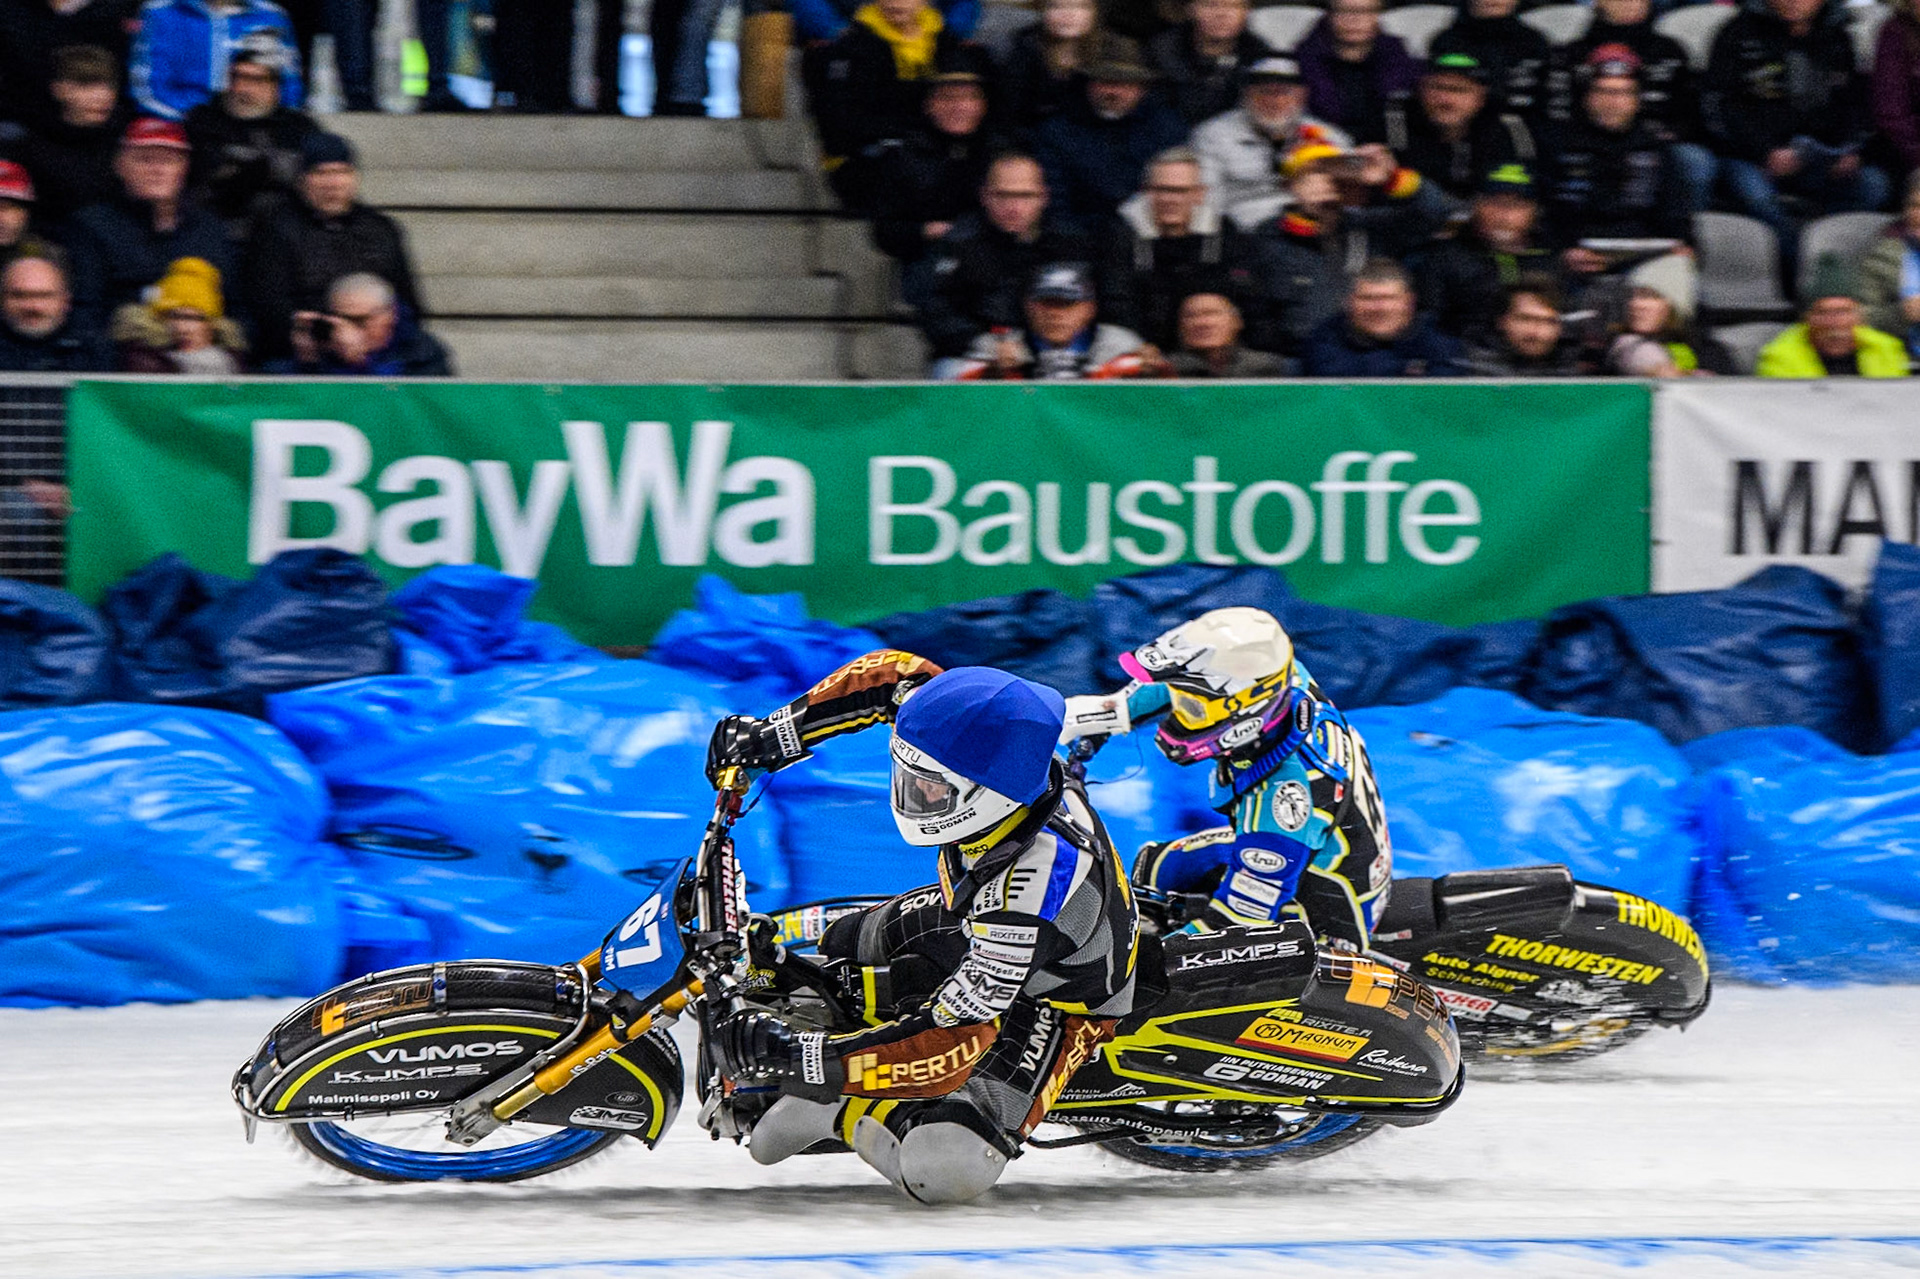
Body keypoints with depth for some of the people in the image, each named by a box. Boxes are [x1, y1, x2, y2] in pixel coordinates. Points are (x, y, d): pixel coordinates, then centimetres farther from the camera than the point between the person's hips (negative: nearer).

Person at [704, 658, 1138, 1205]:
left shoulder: (1036, 888, -44)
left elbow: (953, 1041, -42)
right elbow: (894, 675, -5)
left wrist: (802, 1058, -43)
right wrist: (774, 733, -13)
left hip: (1052, 1000, -8)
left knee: (944, 1169, -25)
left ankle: (842, 1112, 0)